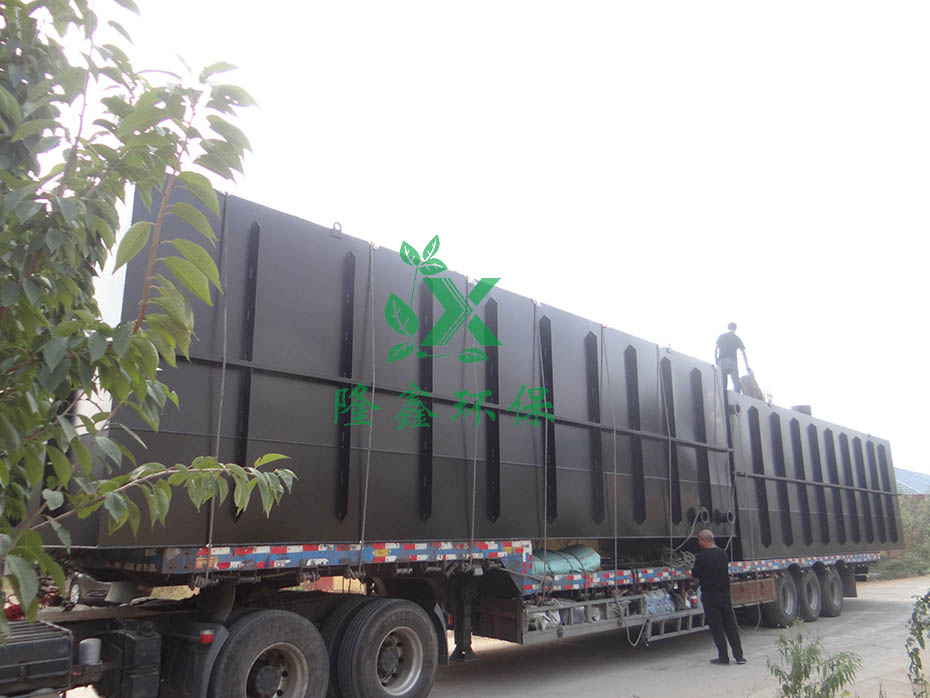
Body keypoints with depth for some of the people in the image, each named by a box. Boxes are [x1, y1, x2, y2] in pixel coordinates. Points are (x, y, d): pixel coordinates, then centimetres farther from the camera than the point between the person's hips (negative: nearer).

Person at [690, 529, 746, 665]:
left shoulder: (702, 556, -16)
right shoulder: (723, 553, 4)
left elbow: (695, 574, -9)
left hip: (710, 596, -6)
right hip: (725, 593, 6)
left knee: (716, 627, 3)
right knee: (730, 625, 12)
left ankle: (723, 656, 7)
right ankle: (739, 655, 13)